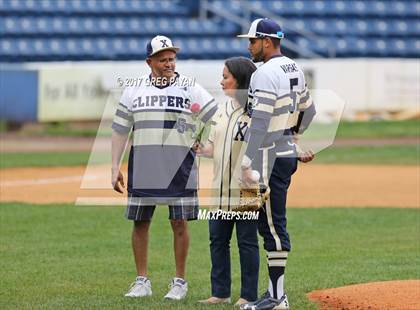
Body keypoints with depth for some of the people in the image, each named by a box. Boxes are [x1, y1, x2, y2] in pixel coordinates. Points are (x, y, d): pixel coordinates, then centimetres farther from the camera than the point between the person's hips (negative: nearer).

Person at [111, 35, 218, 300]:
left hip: (180, 166, -2)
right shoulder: (134, 89, 8)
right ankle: (142, 281, 14)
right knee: (140, 222, 5)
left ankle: (180, 281, 9)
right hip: (142, 166, 2)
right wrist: (115, 167, 5)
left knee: (179, 222, -1)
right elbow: (120, 130, 11)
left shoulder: (190, 88, 1)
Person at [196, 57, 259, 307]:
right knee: (217, 239, 10)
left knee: (247, 241, 0)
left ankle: (249, 295, 7)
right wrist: (201, 150, 1)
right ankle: (221, 293, 18)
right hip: (221, 190, 8)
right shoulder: (222, 110, 14)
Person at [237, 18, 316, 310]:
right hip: (288, 153, 10)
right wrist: (300, 146, 28)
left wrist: (247, 164, -21)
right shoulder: (295, 70, 13)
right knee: (272, 223, 14)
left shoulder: (265, 74, -16)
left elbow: (260, 124, -22)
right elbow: (308, 111, 22)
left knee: (273, 224, -7)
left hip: (270, 156, -10)